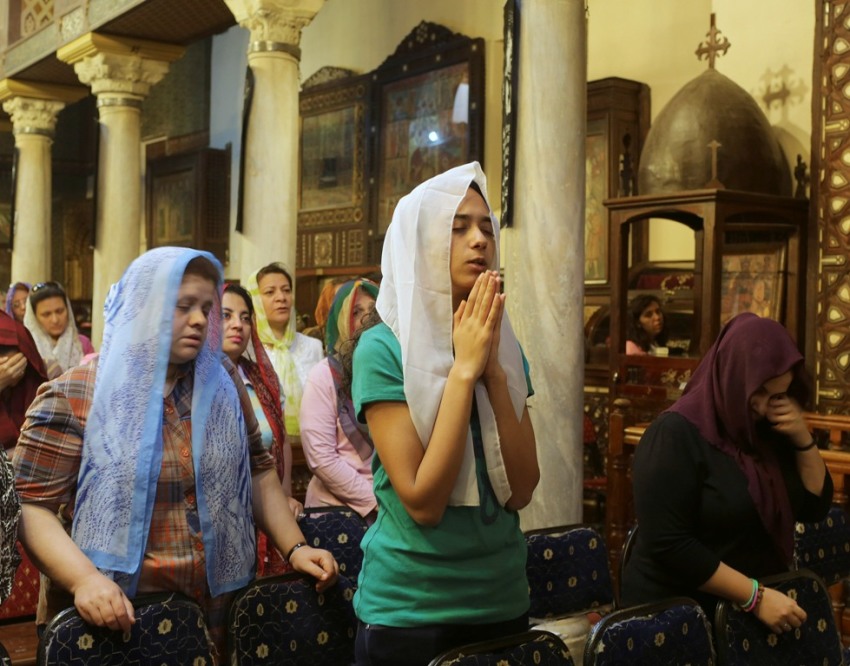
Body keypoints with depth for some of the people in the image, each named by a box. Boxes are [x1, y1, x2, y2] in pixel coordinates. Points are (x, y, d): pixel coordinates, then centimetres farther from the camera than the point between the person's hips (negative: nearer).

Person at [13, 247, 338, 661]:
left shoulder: (223, 384, 5)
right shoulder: (72, 397, -8)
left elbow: (258, 472, 11)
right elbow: (31, 506, -11)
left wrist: (294, 548, -1)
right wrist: (84, 579, -25)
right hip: (119, 616, -4)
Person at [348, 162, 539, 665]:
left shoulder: (505, 347, 1)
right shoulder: (383, 348, -14)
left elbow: (521, 490, -7)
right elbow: (422, 502, -20)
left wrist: (493, 369, -14)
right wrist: (463, 368, -21)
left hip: (502, 600, 5)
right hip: (409, 609, -5)